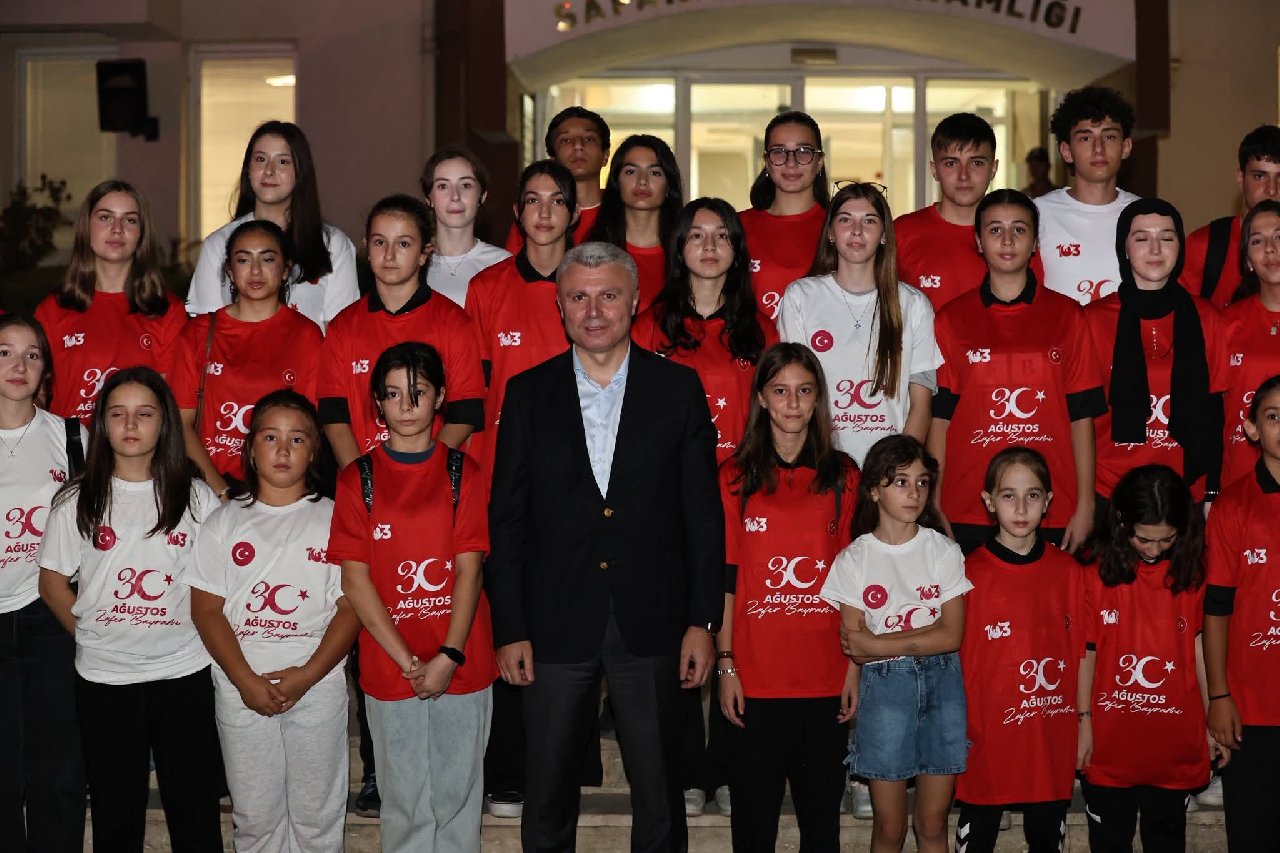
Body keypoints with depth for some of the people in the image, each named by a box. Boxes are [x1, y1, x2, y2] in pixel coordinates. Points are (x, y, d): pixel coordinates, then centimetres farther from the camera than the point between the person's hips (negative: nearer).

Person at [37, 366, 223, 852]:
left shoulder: (196, 498, 1)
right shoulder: (77, 502, 1)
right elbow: (53, 582, 7)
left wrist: (200, 634, -2)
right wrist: (89, 634, 0)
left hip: (184, 671, 0)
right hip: (104, 678, 0)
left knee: (195, 808, 6)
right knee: (116, 811, 12)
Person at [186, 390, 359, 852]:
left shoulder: (335, 519, 2)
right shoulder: (223, 522, 6)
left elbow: (351, 607, -3)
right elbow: (206, 609, 1)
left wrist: (306, 675, -14)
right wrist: (246, 680, -11)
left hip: (318, 687, -1)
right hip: (241, 689, 1)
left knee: (317, 815, 6)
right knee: (254, 815, 9)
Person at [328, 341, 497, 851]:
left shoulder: (462, 472, 2)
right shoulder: (357, 479, 1)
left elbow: (469, 569, -4)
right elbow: (355, 580, -3)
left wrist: (448, 656, -14)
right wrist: (409, 662, -10)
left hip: (460, 665, 0)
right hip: (389, 669, 0)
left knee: (457, 795, 8)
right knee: (404, 801, 8)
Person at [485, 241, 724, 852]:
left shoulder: (678, 388, 2)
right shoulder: (528, 394, 3)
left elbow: (703, 514, 2)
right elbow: (506, 520, 3)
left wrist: (703, 621, -3)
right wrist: (509, 630, -2)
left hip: (653, 624, 0)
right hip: (555, 628, 1)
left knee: (659, 799, 11)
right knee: (547, 801, 11)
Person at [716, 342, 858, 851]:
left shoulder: (842, 477, 7)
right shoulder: (737, 478, 3)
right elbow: (726, 577, 2)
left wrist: (855, 665, 2)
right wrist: (725, 664, -3)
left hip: (825, 675, 1)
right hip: (756, 673, -1)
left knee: (822, 809, 8)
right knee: (754, 809, 5)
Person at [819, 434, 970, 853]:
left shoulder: (943, 550, 2)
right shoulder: (853, 559, 1)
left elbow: (952, 634, -6)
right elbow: (853, 646, -3)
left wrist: (879, 644, -11)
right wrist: (922, 642, -10)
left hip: (942, 682, 1)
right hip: (884, 684, -1)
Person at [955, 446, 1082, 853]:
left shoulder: (1067, 572, 2)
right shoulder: (969, 573, -6)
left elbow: (1080, 653, 5)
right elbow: (953, 656, -4)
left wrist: (1082, 727, 2)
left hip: (1051, 742, 2)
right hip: (987, 740, -2)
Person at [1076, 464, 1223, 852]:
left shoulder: (1191, 574, -3)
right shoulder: (1098, 575, -9)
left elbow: (1199, 649, 4)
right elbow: (1087, 654, -3)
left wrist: (1211, 720, 7)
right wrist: (1084, 722, -2)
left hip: (1175, 745, 1)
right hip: (1110, 744, -1)